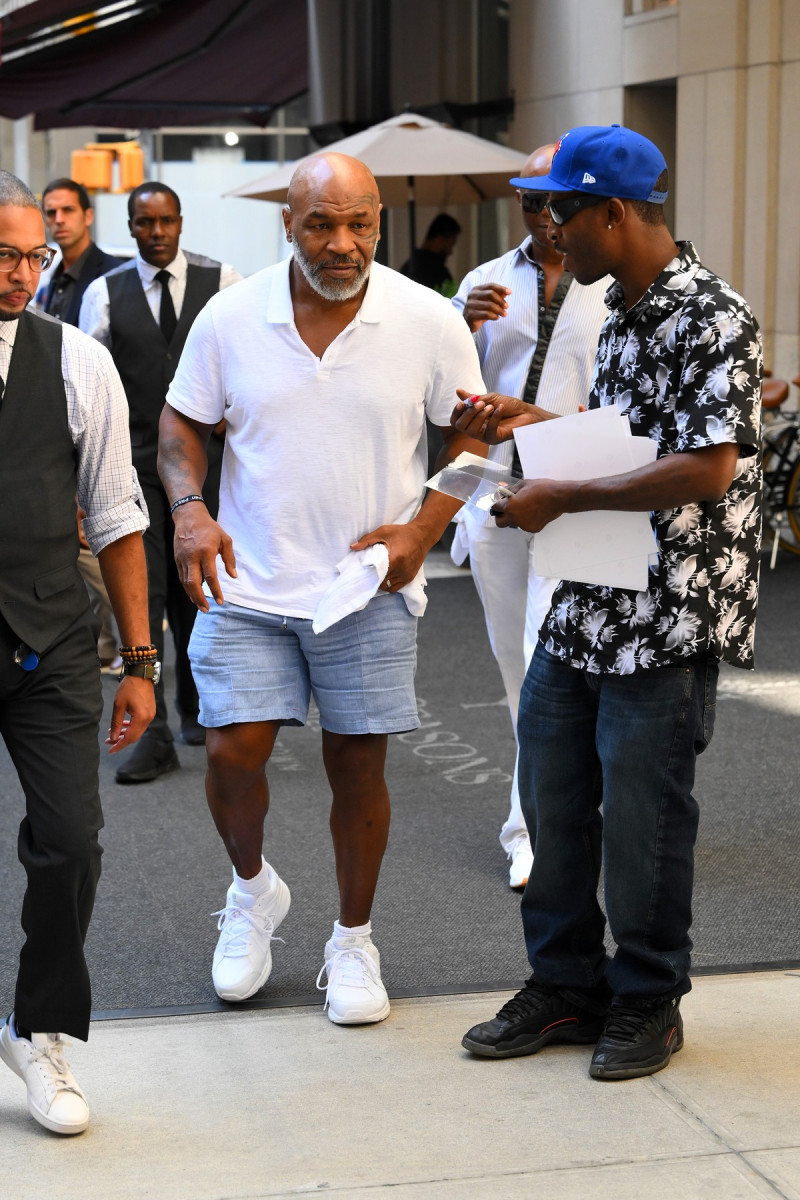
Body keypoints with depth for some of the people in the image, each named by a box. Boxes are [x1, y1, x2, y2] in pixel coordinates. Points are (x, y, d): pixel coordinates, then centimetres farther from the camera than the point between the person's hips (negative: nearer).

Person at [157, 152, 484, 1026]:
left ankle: (353, 941, 25)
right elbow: (181, 422, 8)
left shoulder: (430, 322, -5)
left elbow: (471, 436, 4)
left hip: (369, 587, 0)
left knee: (357, 765, 6)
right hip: (250, 583, 1)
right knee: (232, 752, -7)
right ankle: (252, 888, 25)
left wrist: (422, 530, -10)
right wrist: (189, 508, -9)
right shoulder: (229, 317, -3)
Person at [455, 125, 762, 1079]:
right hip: (581, 606, 9)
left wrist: (562, 496, -20)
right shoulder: (621, 312, 12)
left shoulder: (712, 320, -16)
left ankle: (646, 1002, 21)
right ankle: (566, 985, 28)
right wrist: (533, 423, 10)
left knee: (641, 817, 3)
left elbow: (706, 468, -25)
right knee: (550, 796, 13)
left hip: (667, 618, -9)